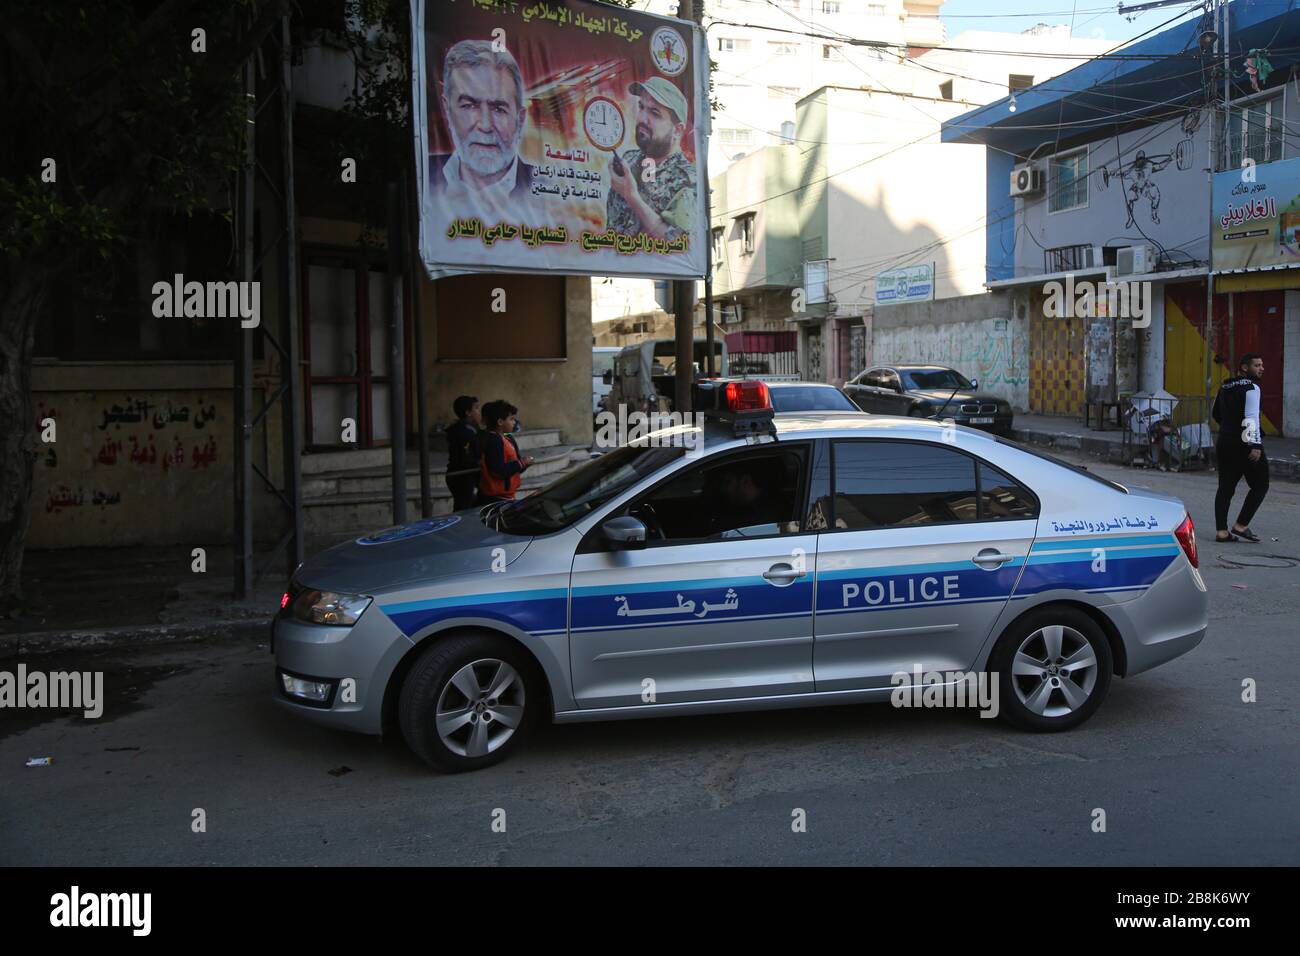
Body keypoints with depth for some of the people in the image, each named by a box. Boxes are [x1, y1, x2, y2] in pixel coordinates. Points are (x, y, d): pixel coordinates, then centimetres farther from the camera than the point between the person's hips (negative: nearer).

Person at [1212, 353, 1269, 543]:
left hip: (1225, 442, 8)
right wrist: (1256, 445, -24)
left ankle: (1221, 531, 3)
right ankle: (1241, 526, -3)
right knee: (1260, 485, 2)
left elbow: (1216, 415, 25)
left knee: (1226, 487, 7)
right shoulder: (1251, 387, -10)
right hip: (1245, 444, -8)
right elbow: (1251, 418, -20)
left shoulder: (1224, 388, 15)